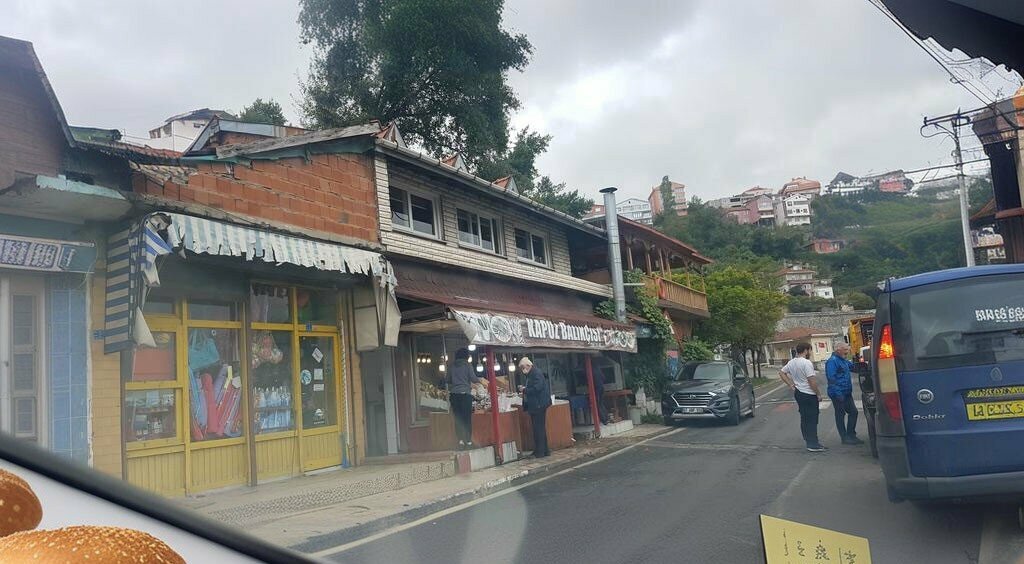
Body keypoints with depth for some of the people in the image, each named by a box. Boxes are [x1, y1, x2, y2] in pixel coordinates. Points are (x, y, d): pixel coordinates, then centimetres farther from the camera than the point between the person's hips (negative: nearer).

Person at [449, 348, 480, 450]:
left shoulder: (452, 366, 7)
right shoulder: (467, 365, -2)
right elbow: (474, 379, -5)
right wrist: (479, 380, 15)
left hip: (454, 394, 3)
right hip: (465, 393, -3)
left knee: (458, 419, 5)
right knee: (467, 418, 2)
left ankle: (461, 441, -1)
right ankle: (468, 441, 3)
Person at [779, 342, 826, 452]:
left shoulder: (791, 362, 6)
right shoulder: (806, 363, -19)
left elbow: (781, 373, 13)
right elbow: (812, 381, -21)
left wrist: (791, 385, 10)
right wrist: (818, 393, -10)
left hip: (798, 393, 8)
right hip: (809, 394, -8)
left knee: (804, 418, 17)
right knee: (812, 420, -3)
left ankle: (808, 440, 27)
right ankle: (813, 445, -2)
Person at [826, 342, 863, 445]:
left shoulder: (844, 361, 14)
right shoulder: (832, 361, -16)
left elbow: (852, 366, 32)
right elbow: (831, 378, -22)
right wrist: (838, 393, -25)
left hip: (847, 393, 10)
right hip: (838, 394, -10)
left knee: (853, 412, 12)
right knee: (840, 415, 0)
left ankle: (851, 435, 21)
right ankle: (845, 438, 8)